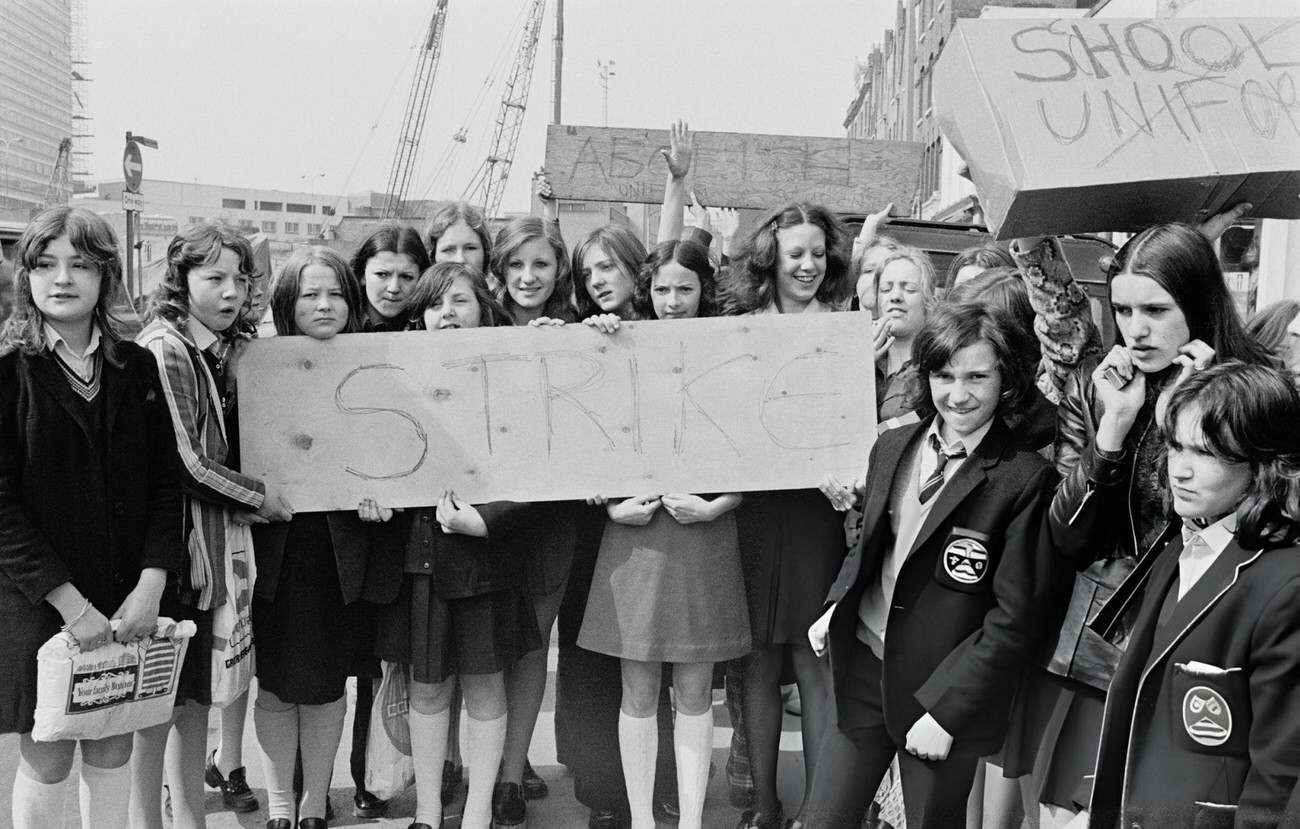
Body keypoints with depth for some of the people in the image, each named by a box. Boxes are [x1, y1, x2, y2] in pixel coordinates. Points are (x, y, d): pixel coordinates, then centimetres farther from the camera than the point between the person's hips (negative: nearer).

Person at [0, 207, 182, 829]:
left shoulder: (138, 369, 4)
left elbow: (165, 481, 3)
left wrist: (150, 586, -10)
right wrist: (70, 603, -17)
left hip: (126, 599, 3)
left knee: (113, 748, 11)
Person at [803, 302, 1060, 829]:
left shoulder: (1026, 479, -15)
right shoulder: (892, 447, 3)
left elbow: (1014, 619, -14)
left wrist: (942, 709, -14)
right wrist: (836, 606, 1)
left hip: (946, 692, -5)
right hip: (862, 669, 5)